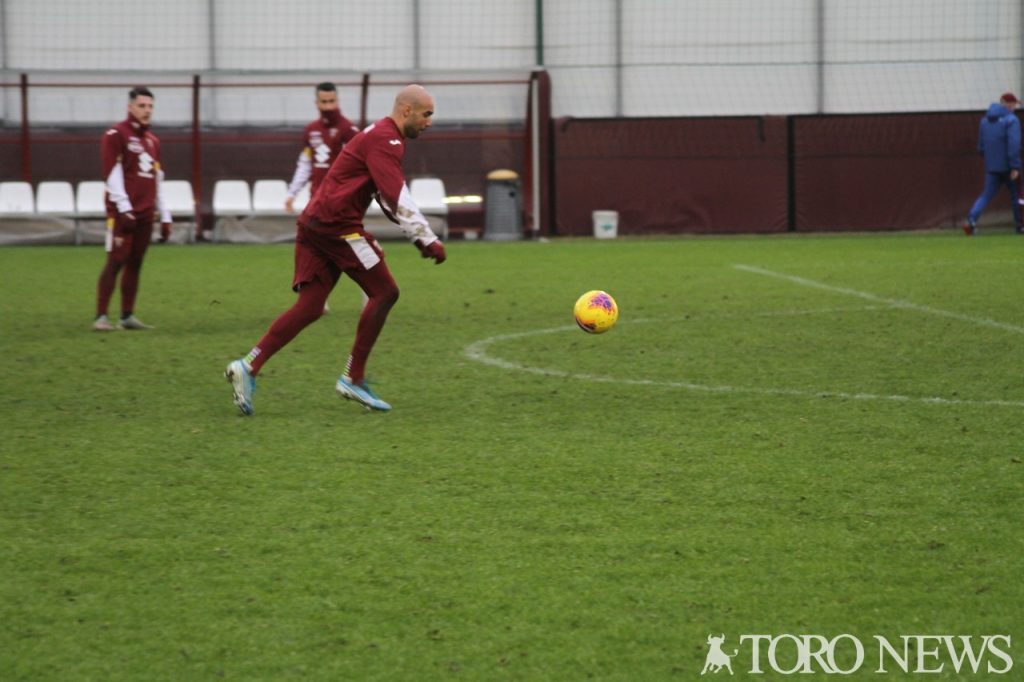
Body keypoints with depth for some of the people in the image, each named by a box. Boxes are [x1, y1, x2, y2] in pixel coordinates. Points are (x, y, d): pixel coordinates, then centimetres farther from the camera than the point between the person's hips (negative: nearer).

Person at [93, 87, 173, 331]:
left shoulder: (152, 141, 19)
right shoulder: (116, 135, -3)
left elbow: (157, 180, 21)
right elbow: (112, 174, -11)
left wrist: (165, 216, 16)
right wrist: (124, 208, -18)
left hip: (145, 213, 7)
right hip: (122, 211, -7)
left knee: (135, 263, 7)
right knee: (116, 261, -10)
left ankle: (127, 316, 11)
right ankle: (101, 317, -9)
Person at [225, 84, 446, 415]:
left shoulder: (382, 137, 22)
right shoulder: (385, 140, -11)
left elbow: (389, 197, 28)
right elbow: (398, 198, -21)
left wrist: (420, 237, 21)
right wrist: (427, 239, -19)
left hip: (316, 224, 10)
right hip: (336, 223, -10)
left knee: (309, 307, 4)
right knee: (384, 292, -3)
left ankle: (248, 367, -5)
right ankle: (353, 379, -1)